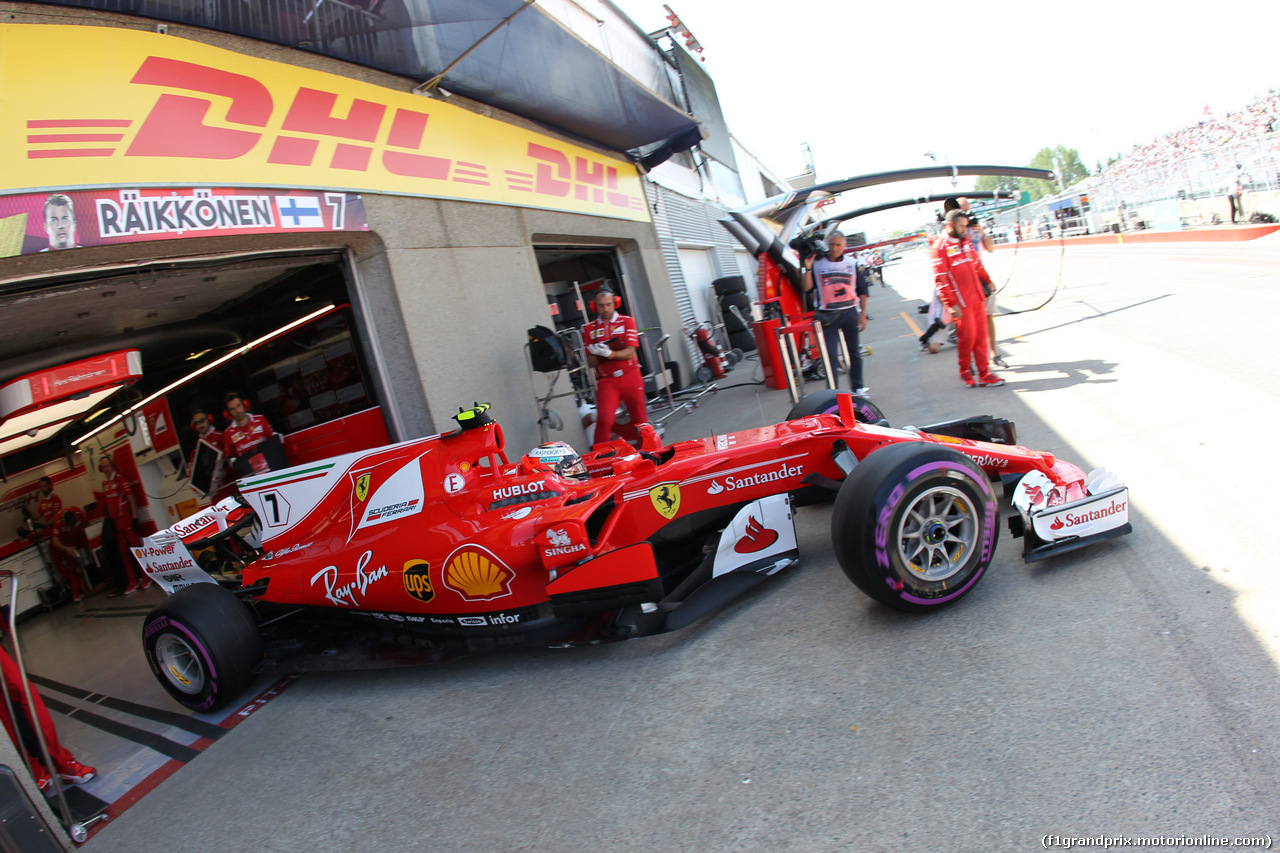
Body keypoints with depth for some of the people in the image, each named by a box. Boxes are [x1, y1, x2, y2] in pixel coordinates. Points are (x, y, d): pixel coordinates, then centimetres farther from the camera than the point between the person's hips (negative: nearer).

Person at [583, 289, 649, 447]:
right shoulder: (589, 329, 9)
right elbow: (591, 362, 5)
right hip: (606, 381, 0)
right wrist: (595, 353, -18)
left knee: (640, 420, 6)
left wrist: (610, 354, -24)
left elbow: (630, 352, -6)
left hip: (631, 377, 0)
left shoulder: (626, 321, 6)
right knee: (604, 419, -18)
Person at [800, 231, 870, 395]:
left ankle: (857, 387, 24)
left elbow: (862, 291, 10)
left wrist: (863, 314, 5)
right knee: (830, 355, -7)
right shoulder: (817, 264, 1)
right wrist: (808, 269, -17)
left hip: (850, 313, 2)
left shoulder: (852, 264, 7)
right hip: (828, 316, -2)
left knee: (854, 352, 11)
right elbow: (806, 288, -6)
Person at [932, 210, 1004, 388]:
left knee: (981, 336, 6)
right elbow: (940, 279, -14)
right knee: (967, 337, -2)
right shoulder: (941, 246, -10)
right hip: (961, 302, -7)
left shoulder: (965, 241, 13)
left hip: (977, 298, 7)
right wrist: (951, 304, -17)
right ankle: (965, 371, 19)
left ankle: (984, 374, 11)